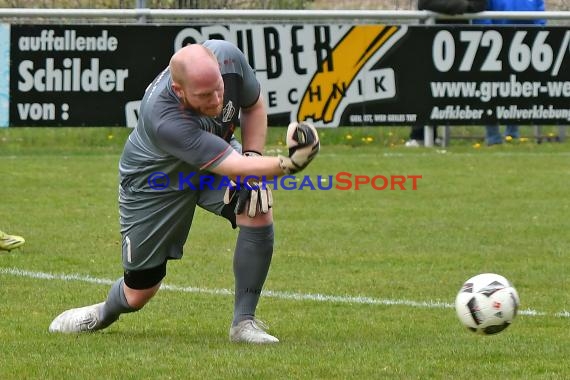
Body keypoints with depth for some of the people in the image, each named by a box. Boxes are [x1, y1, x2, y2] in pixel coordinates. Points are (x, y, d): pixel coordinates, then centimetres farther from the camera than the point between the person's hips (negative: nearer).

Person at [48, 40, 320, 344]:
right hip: (154, 180, -4)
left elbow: (254, 106, -5)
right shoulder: (163, 119, -44)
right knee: (139, 293, 2)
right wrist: (286, 165, -63)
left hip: (220, 151, 4)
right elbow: (231, 167, -48)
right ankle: (105, 313, 41)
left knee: (258, 211, -27)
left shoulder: (228, 57, -29)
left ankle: (243, 322, -13)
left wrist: (253, 156, -18)